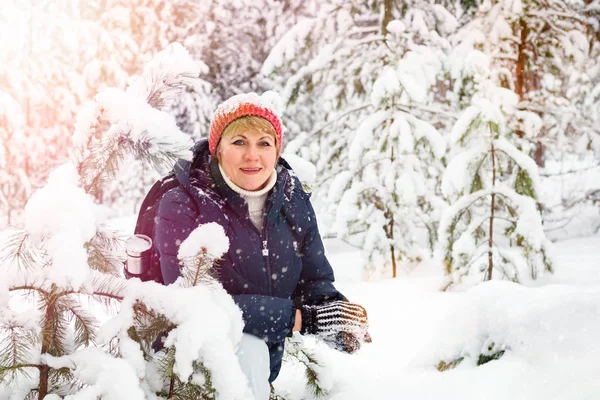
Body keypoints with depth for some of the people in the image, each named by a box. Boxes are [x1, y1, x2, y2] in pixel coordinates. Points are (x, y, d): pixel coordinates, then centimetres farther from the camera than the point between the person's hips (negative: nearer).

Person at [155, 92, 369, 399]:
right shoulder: (181, 206, -17)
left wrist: (338, 317, -20)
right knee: (248, 349, -31)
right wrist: (294, 318, -27)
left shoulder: (294, 202, -1)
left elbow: (316, 282, 5)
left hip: (265, 358, 6)